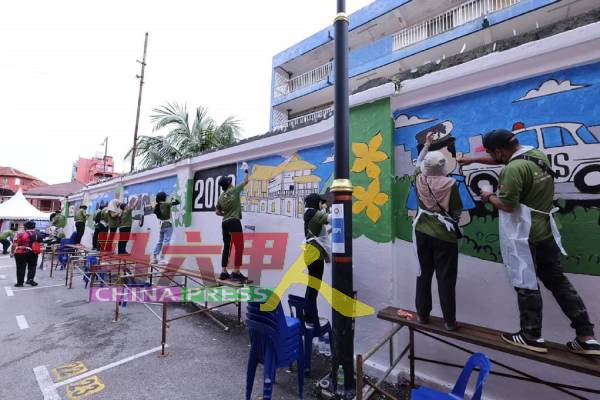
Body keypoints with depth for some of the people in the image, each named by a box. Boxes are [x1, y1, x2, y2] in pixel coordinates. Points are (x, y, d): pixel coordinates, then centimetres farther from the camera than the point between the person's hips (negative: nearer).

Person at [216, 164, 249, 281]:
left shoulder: (221, 197, 14)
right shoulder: (234, 190, -2)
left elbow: (217, 212, 18)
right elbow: (246, 181, 11)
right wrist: (246, 171, 25)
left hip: (225, 223, 7)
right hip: (234, 222, -7)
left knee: (226, 247, 11)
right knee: (239, 247, -5)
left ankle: (223, 272, 14)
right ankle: (236, 273, -8)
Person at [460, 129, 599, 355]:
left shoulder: (514, 169, -23)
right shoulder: (538, 154, 6)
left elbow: (507, 205, -22)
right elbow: (503, 159, 22)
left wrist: (489, 196, -4)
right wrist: (473, 160, 24)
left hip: (524, 236, -8)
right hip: (546, 231, 9)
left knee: (526, 285, 5)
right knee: (557, 281, 17)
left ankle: (532, 336, 19)